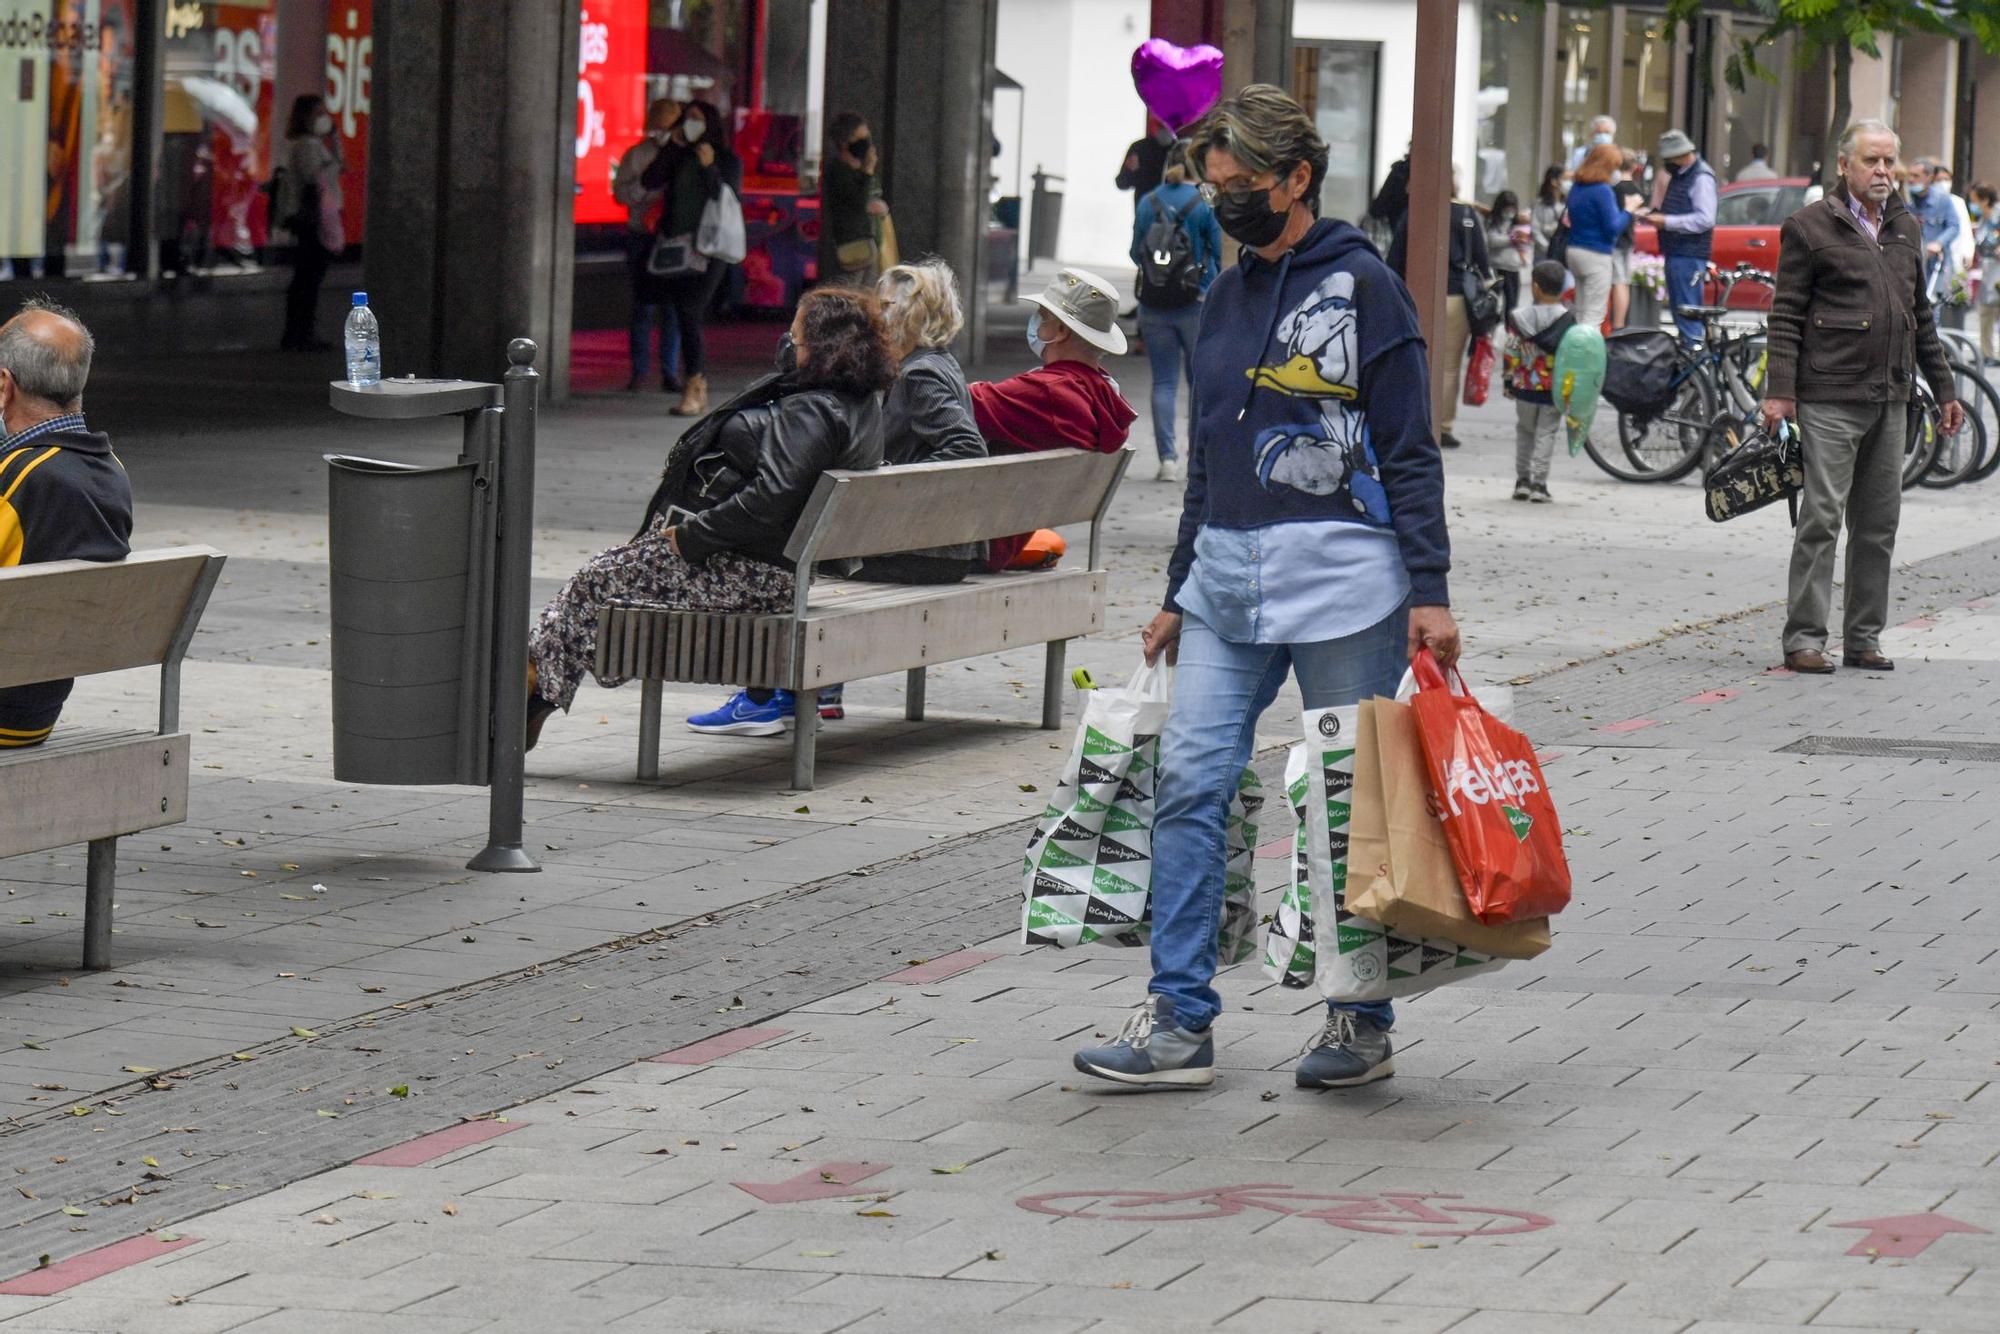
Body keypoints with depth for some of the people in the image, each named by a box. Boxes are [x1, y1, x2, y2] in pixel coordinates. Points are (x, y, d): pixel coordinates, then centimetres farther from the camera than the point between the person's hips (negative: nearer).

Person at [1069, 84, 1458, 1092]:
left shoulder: (1362, 289, -4)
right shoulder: (1228, 298, 16)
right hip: (1227, 577, 6)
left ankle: (1363, 1025, 11)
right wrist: (1178, 592, 21)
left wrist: (1429, 591, -12)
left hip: (1339, 575, -6)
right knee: (1187, 784, -3)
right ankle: (1180, 1021, -1)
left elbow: (1410, 453, -6)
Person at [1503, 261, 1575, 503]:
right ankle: (1539, 483, -1)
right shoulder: (1567, 320, -8)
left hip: (1524, 386, 1)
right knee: (1546, 433, 5)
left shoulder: (1520, 318, -6)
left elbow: (1511, 352, -3)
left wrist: (1508, 380, 9)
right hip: (1554, 389, -1)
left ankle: (1522, 480, 16)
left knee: (1524, 431, 18)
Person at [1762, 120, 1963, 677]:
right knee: (1822, 516, -8)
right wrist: (1780, 391, -12)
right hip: (1830, 398, -6)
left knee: (1879, 522, 7)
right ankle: (1804, 638, -5)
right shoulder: (1810, 228, -2)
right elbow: (1786, 314, -4)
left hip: (1891, 400, 6)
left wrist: (1944, 389, 21)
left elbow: (1921, 316, 23)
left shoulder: (1906, 229, 17)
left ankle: (1864, 638, 14)